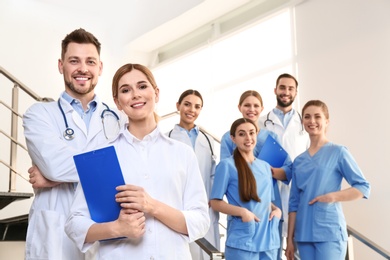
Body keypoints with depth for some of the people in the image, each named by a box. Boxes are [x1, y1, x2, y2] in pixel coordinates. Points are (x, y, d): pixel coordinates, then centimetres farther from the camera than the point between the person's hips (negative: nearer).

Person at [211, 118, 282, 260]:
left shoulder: (265, 166, 14)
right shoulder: (227, 165, -5)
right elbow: (215, 202, -6)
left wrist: (276, 209, 0)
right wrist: (242, 212, -20)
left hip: (268, 240, 6)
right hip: (242, 241, -6)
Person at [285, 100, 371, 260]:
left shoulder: (338, 152, 0)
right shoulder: (299, 161, 12)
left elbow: (363, 187, -4)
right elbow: (294, 203, 12)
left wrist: (333, 196, -17)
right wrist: (290, 238, 9)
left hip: (329, 232, -4)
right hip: (303, 234, 5)